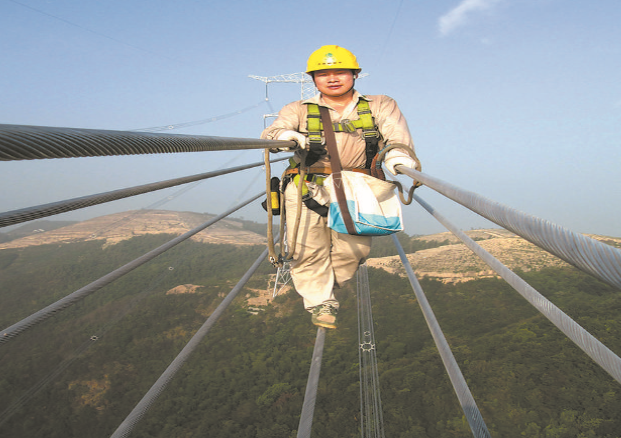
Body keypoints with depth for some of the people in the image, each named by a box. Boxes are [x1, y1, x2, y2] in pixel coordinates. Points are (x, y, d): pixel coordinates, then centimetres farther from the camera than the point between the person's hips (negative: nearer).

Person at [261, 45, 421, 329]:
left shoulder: (379, 106, 15)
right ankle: (319, 301, 15)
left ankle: (322, 287, 21)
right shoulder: (299, 110, 17)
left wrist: (398, 154, -27)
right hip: (307, 187, 1)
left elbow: (396, 134, -2)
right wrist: (283, 135, -24)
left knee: (353, 249, -7)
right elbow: (270, 133, 2)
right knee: (308, 249, -7)